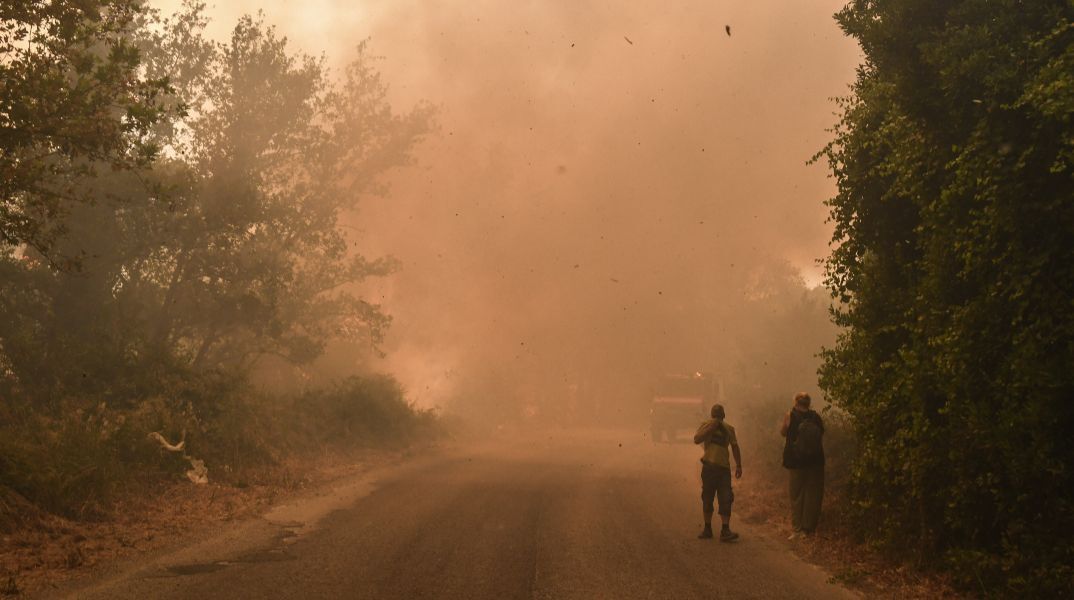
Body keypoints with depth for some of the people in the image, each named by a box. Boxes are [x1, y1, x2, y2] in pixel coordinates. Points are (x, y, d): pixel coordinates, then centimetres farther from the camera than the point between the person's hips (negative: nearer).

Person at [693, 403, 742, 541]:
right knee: (707, 499, 5)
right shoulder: (706, 426, 3)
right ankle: (707, 529, 15)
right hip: (709, 466, -2)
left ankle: (725, 531, -8)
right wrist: (711, 427, -16)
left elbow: (735, 447, 17)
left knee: (726, 500, -7)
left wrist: (739, 465, 12)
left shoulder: (729, 429, 11)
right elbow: (696, 439, -13)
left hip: (724, 468, 2)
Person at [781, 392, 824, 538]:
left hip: (796, 461, -1)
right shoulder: (815, 416, -3)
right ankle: (809, 528, 10)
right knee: (813, 495, 8)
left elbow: (783, 432, 3)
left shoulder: (791, 415, -8)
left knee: (796, 495, 9)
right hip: (815, 461, 1)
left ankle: (797, 528, 7)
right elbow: (821, 432, 10)